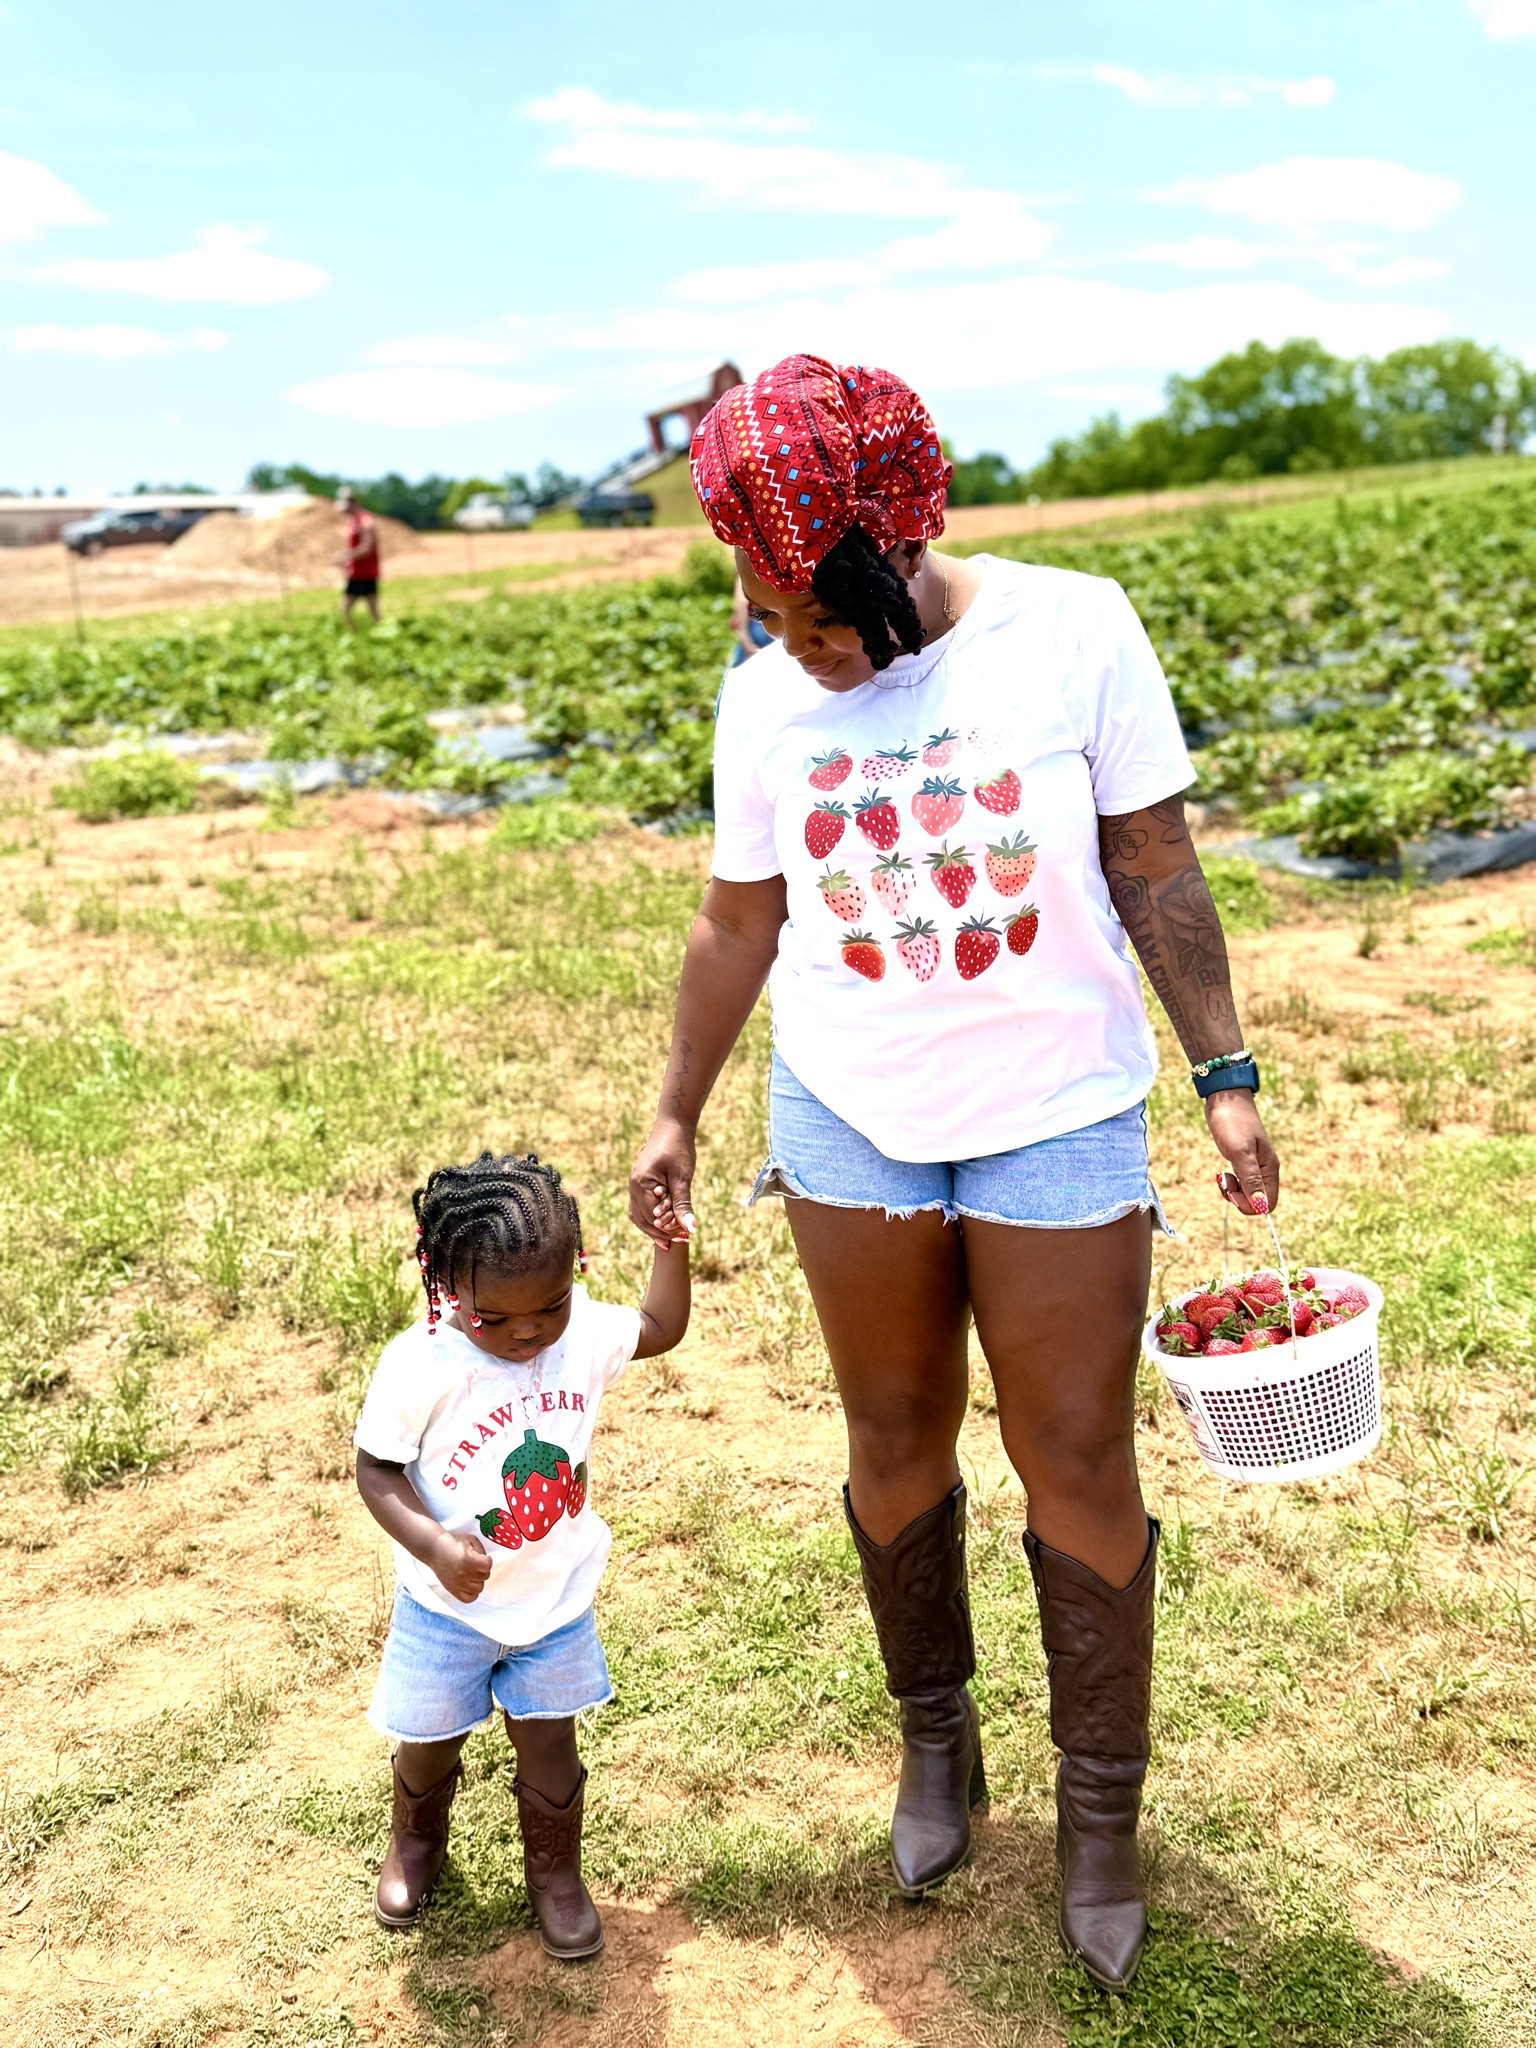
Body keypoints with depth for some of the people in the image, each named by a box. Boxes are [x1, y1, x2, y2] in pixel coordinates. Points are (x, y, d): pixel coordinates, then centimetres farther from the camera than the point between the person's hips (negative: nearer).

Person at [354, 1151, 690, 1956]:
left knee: (549, 1746, 12)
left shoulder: (583, 1333, -14)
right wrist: (434, 1544, -32)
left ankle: (555, 1873, 40)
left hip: (556, 1596, 2)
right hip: (448, 1604, -2)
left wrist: (670, 1241, -4)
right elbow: (376, 1470, -18)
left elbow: (661, 1327, 7)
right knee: (428, 1743, 18)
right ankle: (416, 1840, 52)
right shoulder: (418, 1366, -27)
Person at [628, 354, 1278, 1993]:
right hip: (850, 1116, 3)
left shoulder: (1073, 630, -11)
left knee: (1078, 1456, 5)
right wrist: (674, 1116, 12)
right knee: (896, 1433, 13)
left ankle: (1100, 1804, 24)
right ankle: (933, 1733, 37)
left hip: (1055, 1114, -2)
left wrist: (1224, 1076, -5)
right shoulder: (763, 700, -2)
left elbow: (1156, 872, -5)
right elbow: (737, 924, 8)